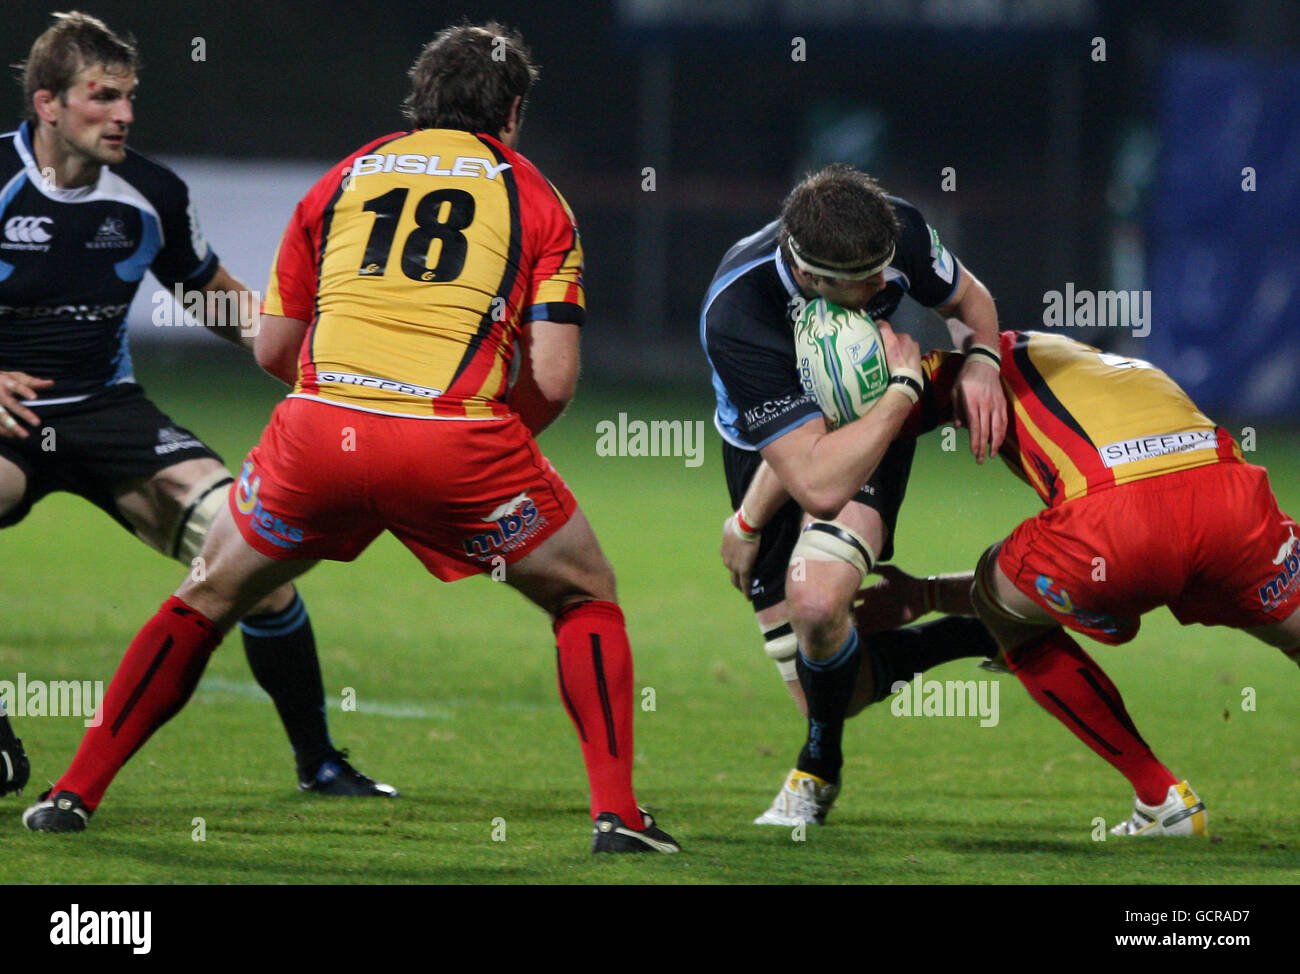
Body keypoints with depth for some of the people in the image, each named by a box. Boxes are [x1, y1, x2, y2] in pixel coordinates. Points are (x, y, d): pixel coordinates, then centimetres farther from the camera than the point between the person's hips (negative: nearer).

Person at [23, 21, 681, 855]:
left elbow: (273, 347, 21)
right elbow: (553, 380, 1)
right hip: (457, 435, -2)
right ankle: (615, 811, 6)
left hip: (318, 427, 2)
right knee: (588, 599, 19)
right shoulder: (535, 199, 12)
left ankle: (77, 792, 19)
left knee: (208, 597, 23)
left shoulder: (344, 179, 19)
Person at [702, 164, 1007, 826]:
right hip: (766, 447, -1)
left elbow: (967, 298, -1)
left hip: (874, 424, 1)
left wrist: (980, 359, -21)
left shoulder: (895, 229, -27)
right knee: (833, 690, -3)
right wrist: (905, 387, -39)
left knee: (816, 602, -29)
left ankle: (819, 770, 1)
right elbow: (819, 484, -44)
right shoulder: (734, 318, -40)